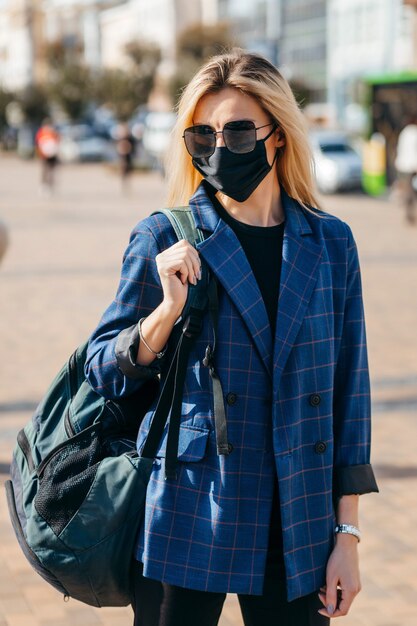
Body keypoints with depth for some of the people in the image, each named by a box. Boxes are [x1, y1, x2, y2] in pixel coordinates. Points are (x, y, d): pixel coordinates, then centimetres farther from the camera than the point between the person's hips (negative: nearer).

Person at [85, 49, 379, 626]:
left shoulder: (330, 243, 3)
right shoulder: (164, 239, -3)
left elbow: (349, 391, 6)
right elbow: (104, 373, 0)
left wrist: (347, 536, 4)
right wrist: (169, 308, -17)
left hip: (297, 530, 2)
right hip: (187, 528, -2)